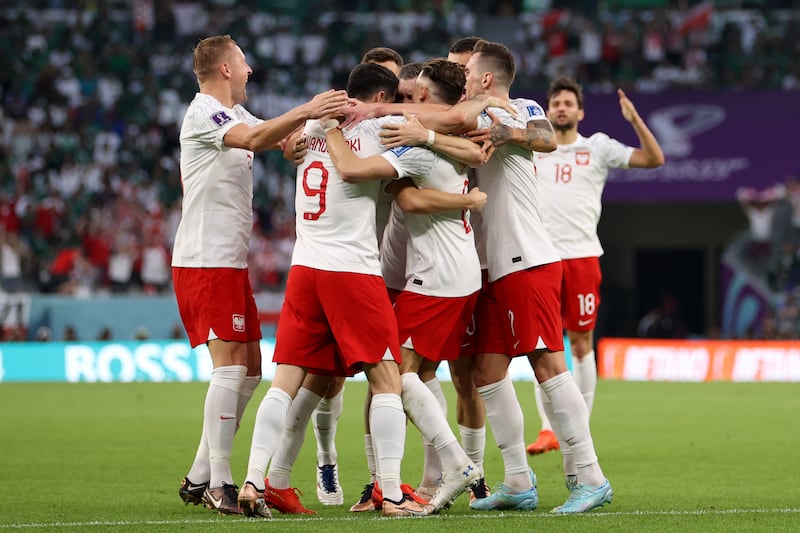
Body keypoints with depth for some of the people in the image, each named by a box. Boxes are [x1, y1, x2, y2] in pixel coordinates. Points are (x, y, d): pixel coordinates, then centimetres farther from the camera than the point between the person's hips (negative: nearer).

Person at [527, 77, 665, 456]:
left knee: (581, 343, 1)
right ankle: (548, 428, -10)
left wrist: (635, 119, -11)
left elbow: (653, 159, 2)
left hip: (582, 255, -1)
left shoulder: (598, 148, 8)